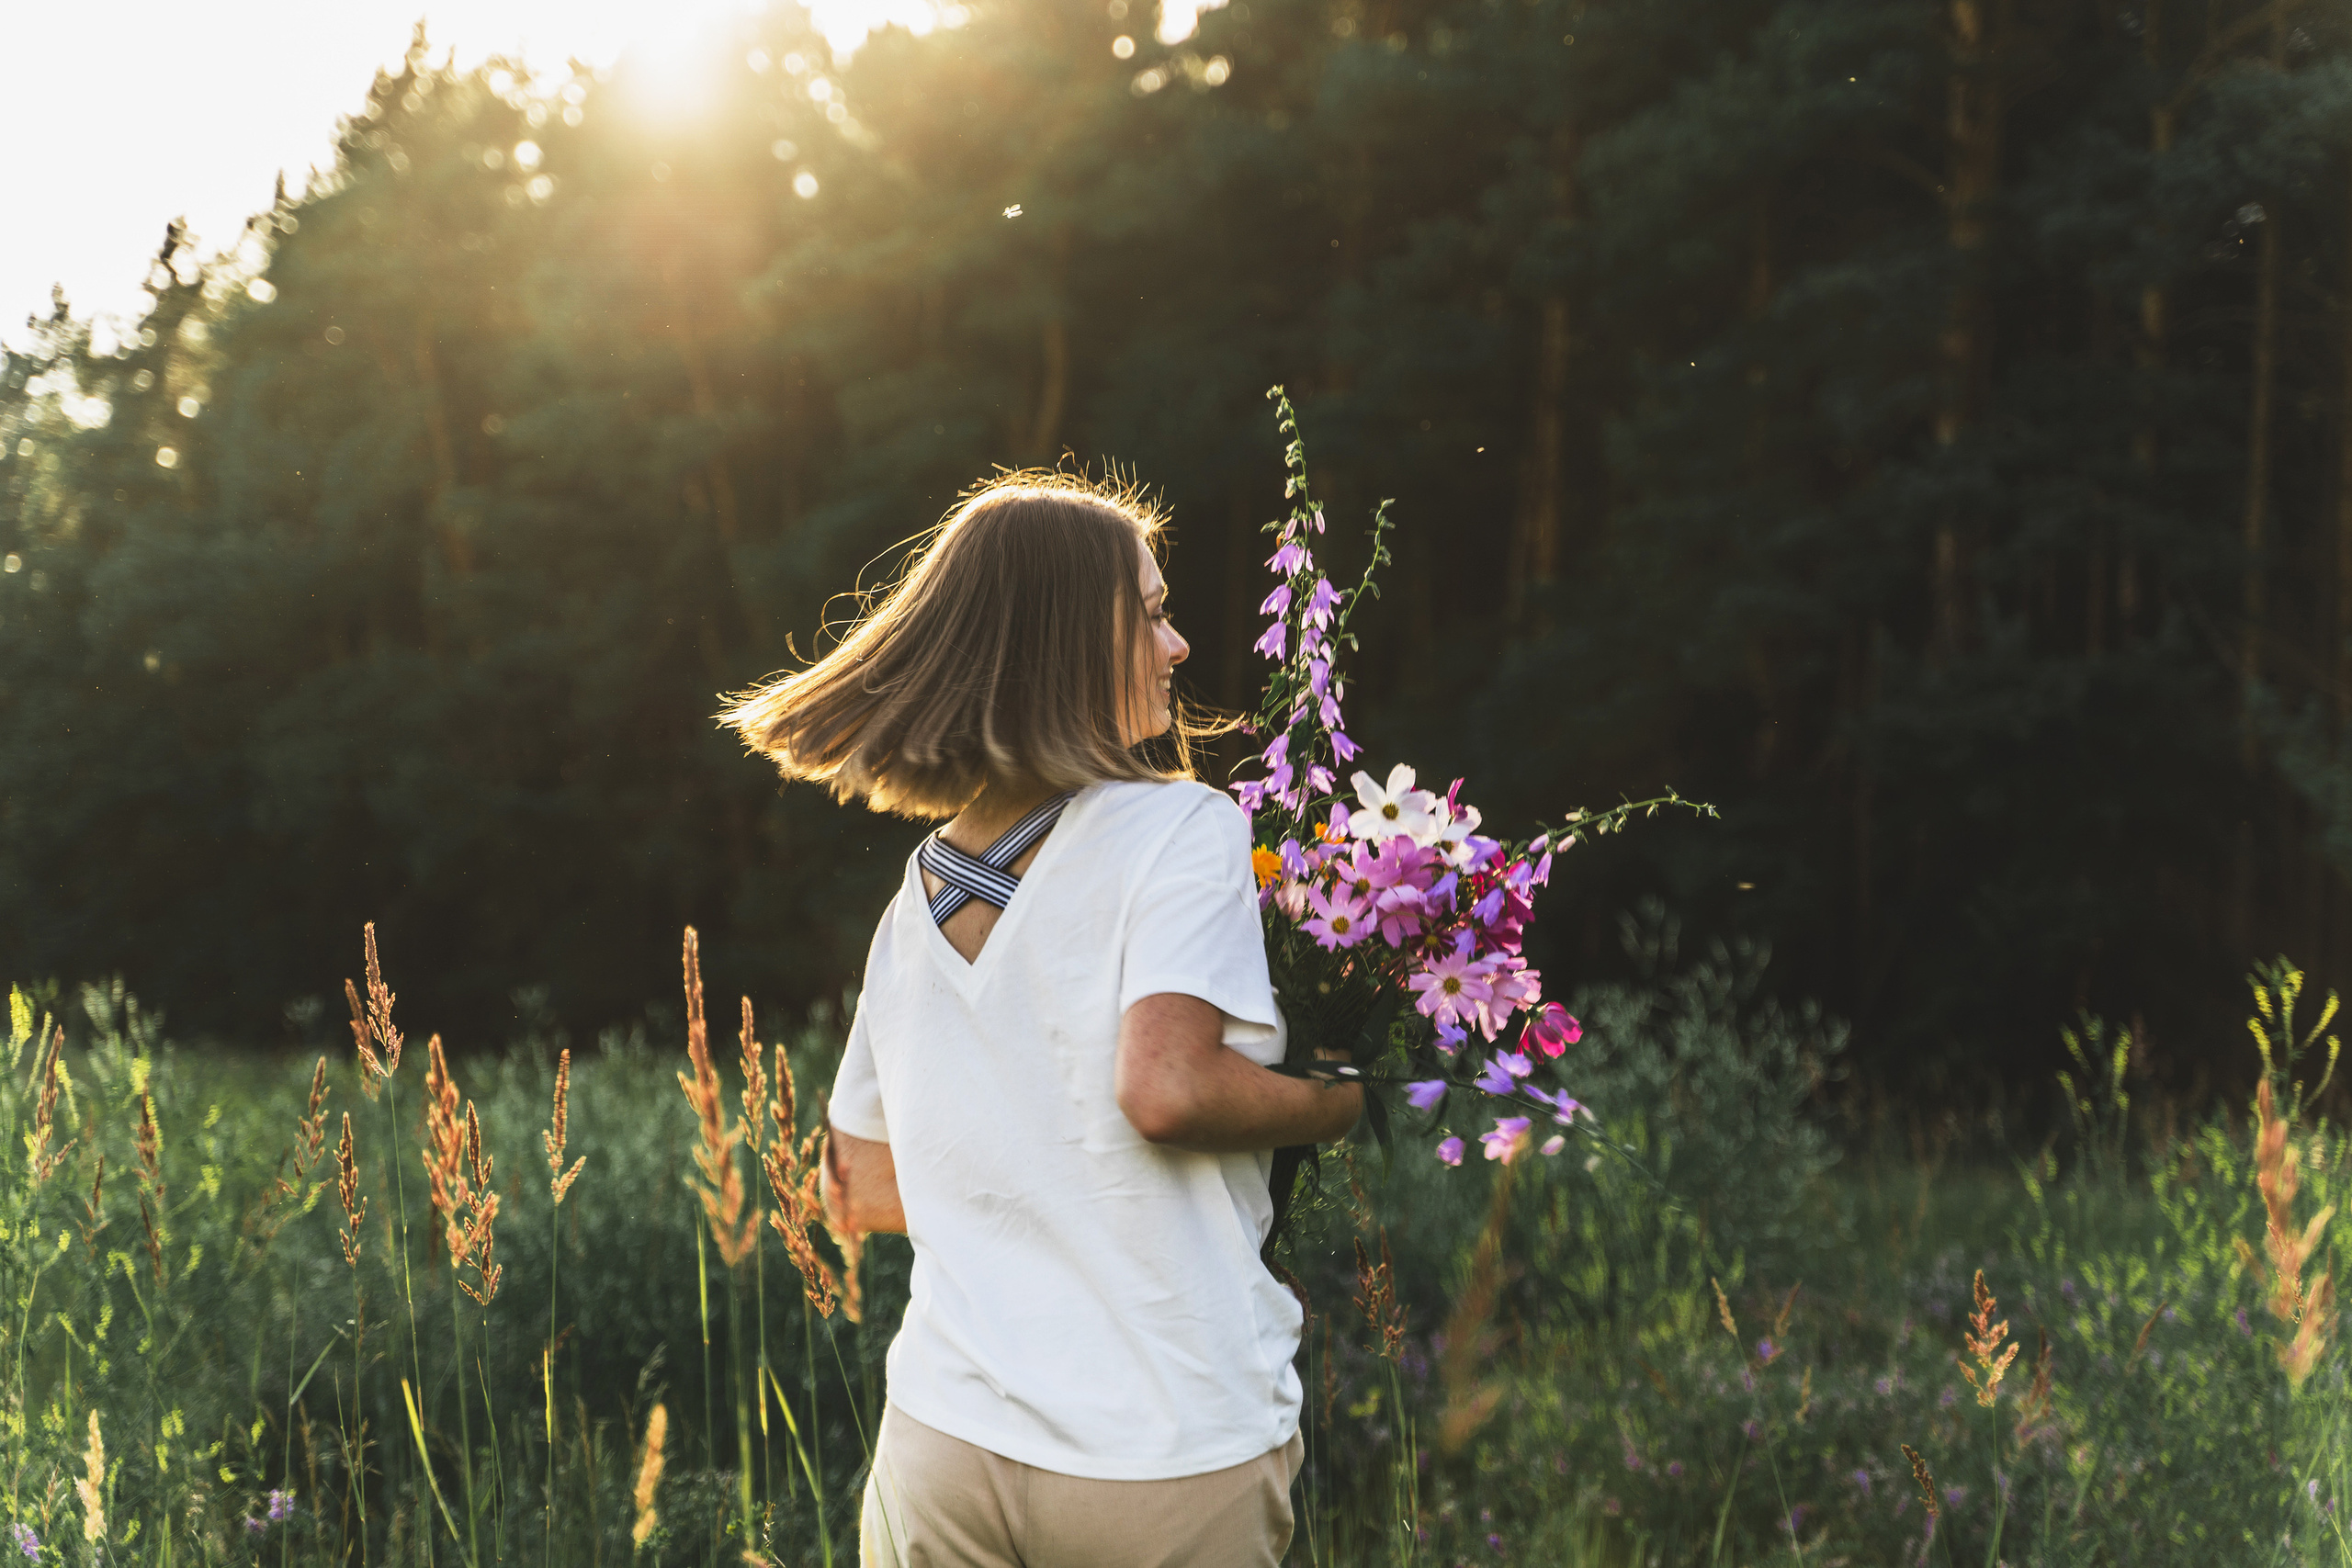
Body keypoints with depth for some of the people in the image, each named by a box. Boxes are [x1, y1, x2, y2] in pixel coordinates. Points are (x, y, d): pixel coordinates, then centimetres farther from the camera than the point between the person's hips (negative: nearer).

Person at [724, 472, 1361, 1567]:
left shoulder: (921, 892, 11)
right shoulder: (1179, 829, -9)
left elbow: (860, 1190, 16)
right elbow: (1164, 1089, -23)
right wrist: (1340, 1104, -6)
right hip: (1165, 1462, -5)